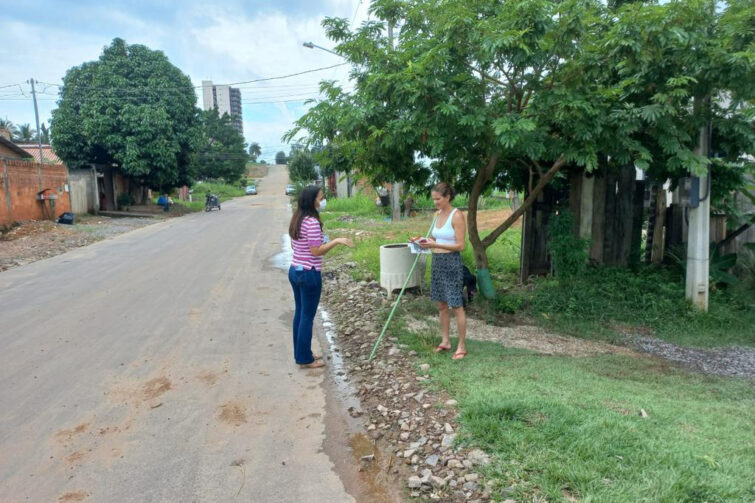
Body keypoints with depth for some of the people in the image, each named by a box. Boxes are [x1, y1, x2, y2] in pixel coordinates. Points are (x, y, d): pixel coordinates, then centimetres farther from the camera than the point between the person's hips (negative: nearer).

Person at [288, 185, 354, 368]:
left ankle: (301, 354, 27)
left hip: (294, 271, 9)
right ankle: (305, 359, 13)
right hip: (309, 274, -9)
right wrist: (337, 241, -18)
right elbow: (316, 251, -21)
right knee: (307, 316, 2)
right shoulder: (312, 222, -20)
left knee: (300, 313, 16)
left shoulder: (296, 219, 8)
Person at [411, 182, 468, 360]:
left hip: (451, 263, -8)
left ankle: (462, 346, 9)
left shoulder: (457, 216, -13)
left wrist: (435, 245, -24)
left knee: (456, 306, -1)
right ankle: (445, 341, 26)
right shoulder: (438, 214, 10)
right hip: (437, 261, 8)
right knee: (441, 304, 14)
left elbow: (461, 245, -17)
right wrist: (425, 240, 1)